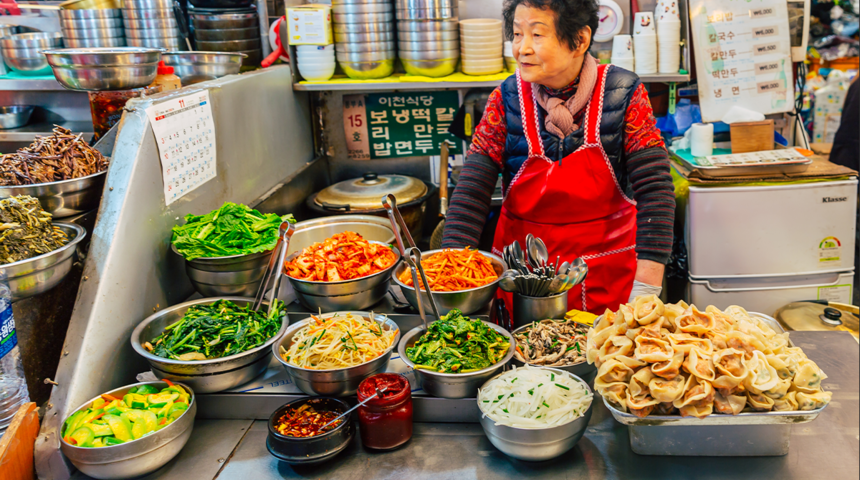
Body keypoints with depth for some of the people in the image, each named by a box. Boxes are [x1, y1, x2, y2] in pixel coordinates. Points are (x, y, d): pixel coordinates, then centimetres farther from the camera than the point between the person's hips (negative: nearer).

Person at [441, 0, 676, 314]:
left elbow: (654, 190, -14)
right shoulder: (506, 100, -7)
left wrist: (645, 291, -22)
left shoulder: (624, 94, -10)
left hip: (609, 274, 0)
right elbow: (472, 194, -11)